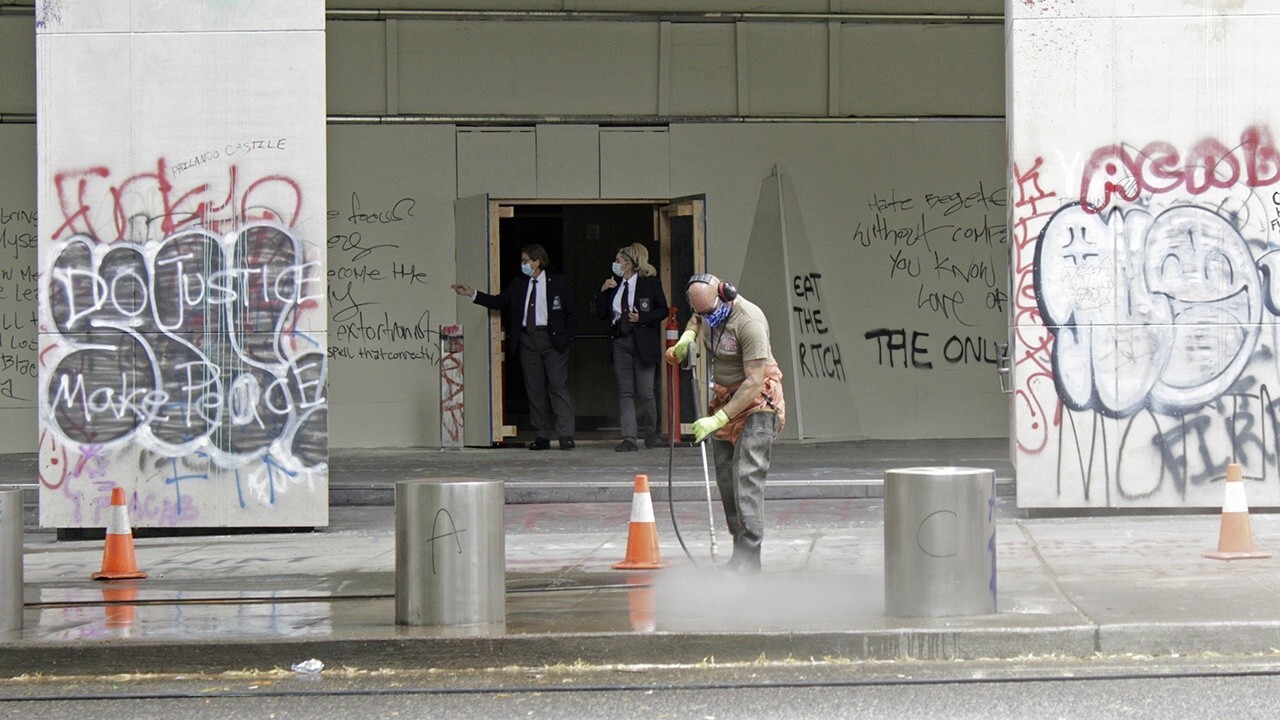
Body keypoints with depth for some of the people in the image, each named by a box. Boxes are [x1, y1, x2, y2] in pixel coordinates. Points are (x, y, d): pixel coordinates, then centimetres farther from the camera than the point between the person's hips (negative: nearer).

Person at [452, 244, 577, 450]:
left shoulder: (559, 282, 1)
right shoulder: (519, 283, 12)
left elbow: (571, 313, 1)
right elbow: (499, 302, 11)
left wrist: (565, 337, -8)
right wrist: (473, 294, 3)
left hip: (552, 339, -4)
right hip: (527, 339, 4)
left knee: (558, 385, -8)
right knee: (534, 389, 4)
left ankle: (566, 435, -7)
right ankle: (541, 436, 9)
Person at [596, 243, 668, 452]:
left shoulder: (650, 283, -1)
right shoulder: (614, 286, 12)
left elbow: (663, 310, -1)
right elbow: (602, 314, 12)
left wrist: (641, 318, -13)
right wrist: (603, 292, 1)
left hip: (643, 342, -5)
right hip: (620, 342, 5)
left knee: (645, 391, -2)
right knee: (625, 391, 0)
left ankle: (651, 431, 21)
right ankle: (629, 438, 0)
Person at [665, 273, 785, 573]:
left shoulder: (749, 321, -27)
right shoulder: (707, 308, -3)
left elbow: (754, 382, -28)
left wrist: (718, 419, -29)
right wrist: (687, 337, 4)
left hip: (757, 401, -8)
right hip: (724, 396, 8)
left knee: (746, 477, -18)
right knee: (725, 478, 5)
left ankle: (749, 557, -21)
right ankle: (740, 555, 10)